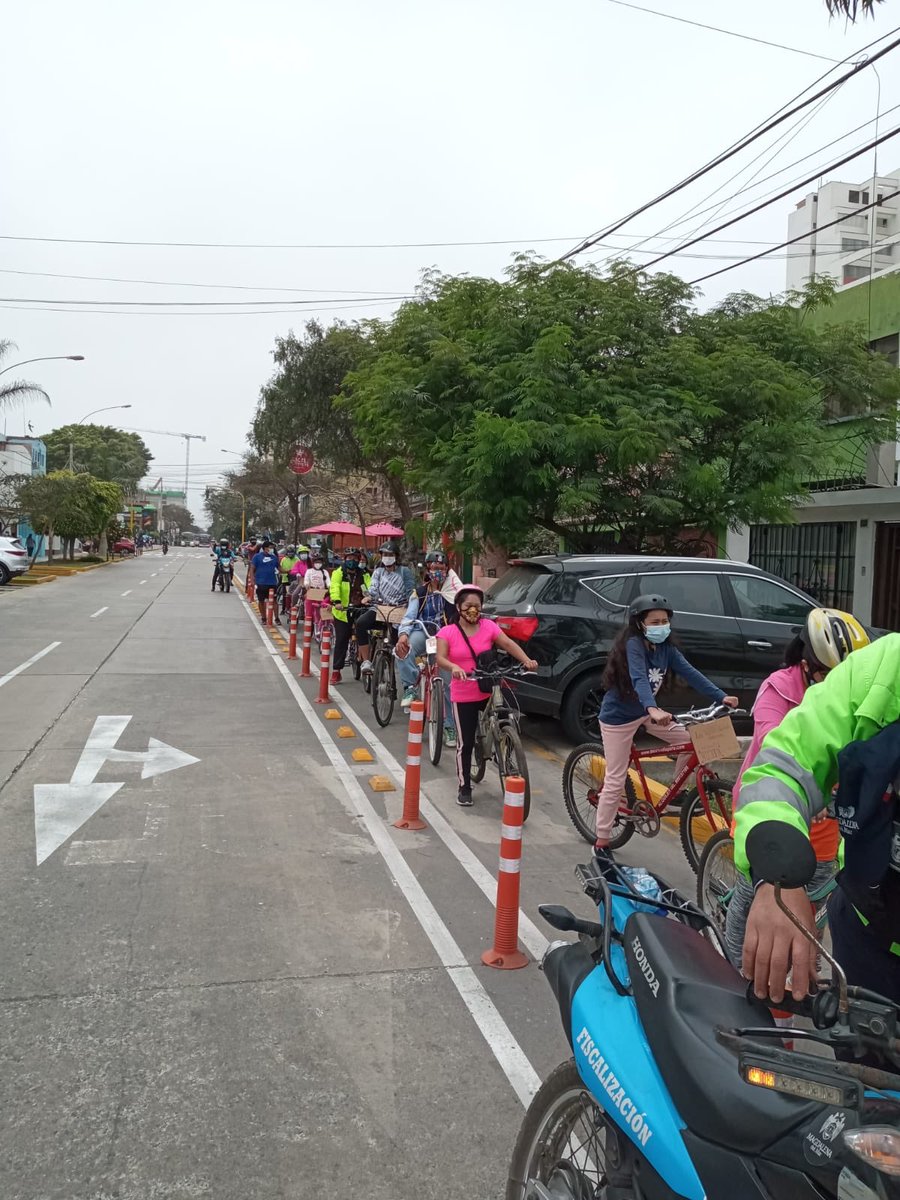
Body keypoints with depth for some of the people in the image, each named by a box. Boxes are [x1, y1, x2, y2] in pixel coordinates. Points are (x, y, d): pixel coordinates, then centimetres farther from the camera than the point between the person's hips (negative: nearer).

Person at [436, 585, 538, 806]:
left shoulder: (488, 626, 0)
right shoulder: (447, 632, -5)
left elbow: (508, 644, -8)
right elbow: (440, 659, -16)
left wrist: (526, 660, -25)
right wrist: (454, 667, -38)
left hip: (489, 691, 2)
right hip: (463, 695, -2)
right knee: (465, 743, 2)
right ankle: (464, 788, 18)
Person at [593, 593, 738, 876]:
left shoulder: (665, 647, -3)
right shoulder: (633, 644, -24)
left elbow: (689, 672, -11)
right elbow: (639, 678, -40)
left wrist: (721, 696, -23)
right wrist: (653, 709, -57)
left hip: (646, 712, 7)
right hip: (618, 716, -7)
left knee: (689, 739, -4)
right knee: (615, 782, -5)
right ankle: (601, 845, 4)